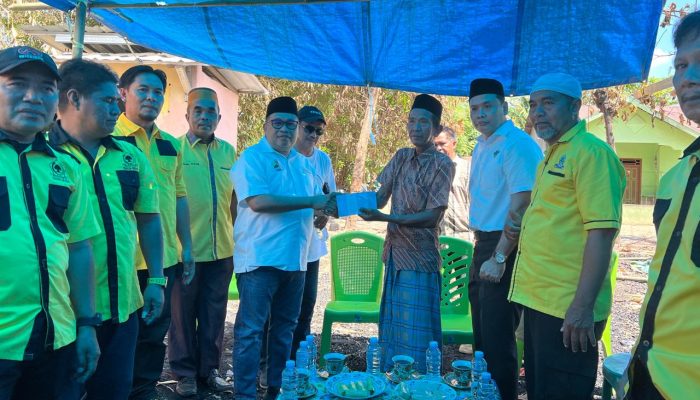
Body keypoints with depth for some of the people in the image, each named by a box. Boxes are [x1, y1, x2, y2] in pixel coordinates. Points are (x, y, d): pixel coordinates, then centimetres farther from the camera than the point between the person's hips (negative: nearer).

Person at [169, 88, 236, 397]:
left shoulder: (229, 151, 8)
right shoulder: (175, 148, -5)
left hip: (222, 248, 4)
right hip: (186, 248, -4)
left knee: (214, 313, 13)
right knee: (184, 312, 9)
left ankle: (209, 368, 28)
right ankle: (185, 372, 24)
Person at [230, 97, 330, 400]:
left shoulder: (302, 163, 16)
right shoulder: (252, 157, -7)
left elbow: (315, 204, 28)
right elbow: (258, 201, -21)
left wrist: (325, 209, 4)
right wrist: (310, 202, -19)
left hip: (294, 258, 7)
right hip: (259, 258, -7)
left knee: (285, 328, 14)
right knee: (251, 329, -2)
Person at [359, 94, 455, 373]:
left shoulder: (442, 164, -9)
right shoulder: (401, 157, 10)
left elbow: (433, 216, -16)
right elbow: (380, 198, 5)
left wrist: (384, 218, -25)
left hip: (419, 258, -7)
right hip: (395, 253, 7)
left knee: (415, 334, -1)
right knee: (391, 326, 16)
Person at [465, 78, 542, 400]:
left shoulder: (517, 144, -16)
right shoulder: (482, 145, 13)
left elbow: (520, 207, -22)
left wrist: (499, 258, -20)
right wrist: (482, 251, 15)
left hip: (505, 248, -9)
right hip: (483, 245, 9)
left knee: (497, 338, -3)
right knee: (482, 333, 18)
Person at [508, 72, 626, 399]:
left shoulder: (590, 153, -14)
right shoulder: (552, 157, 15)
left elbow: (601, 233, -21)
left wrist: (583, 306, -25)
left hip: (568, 309, -9)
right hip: (539, 300, 9)